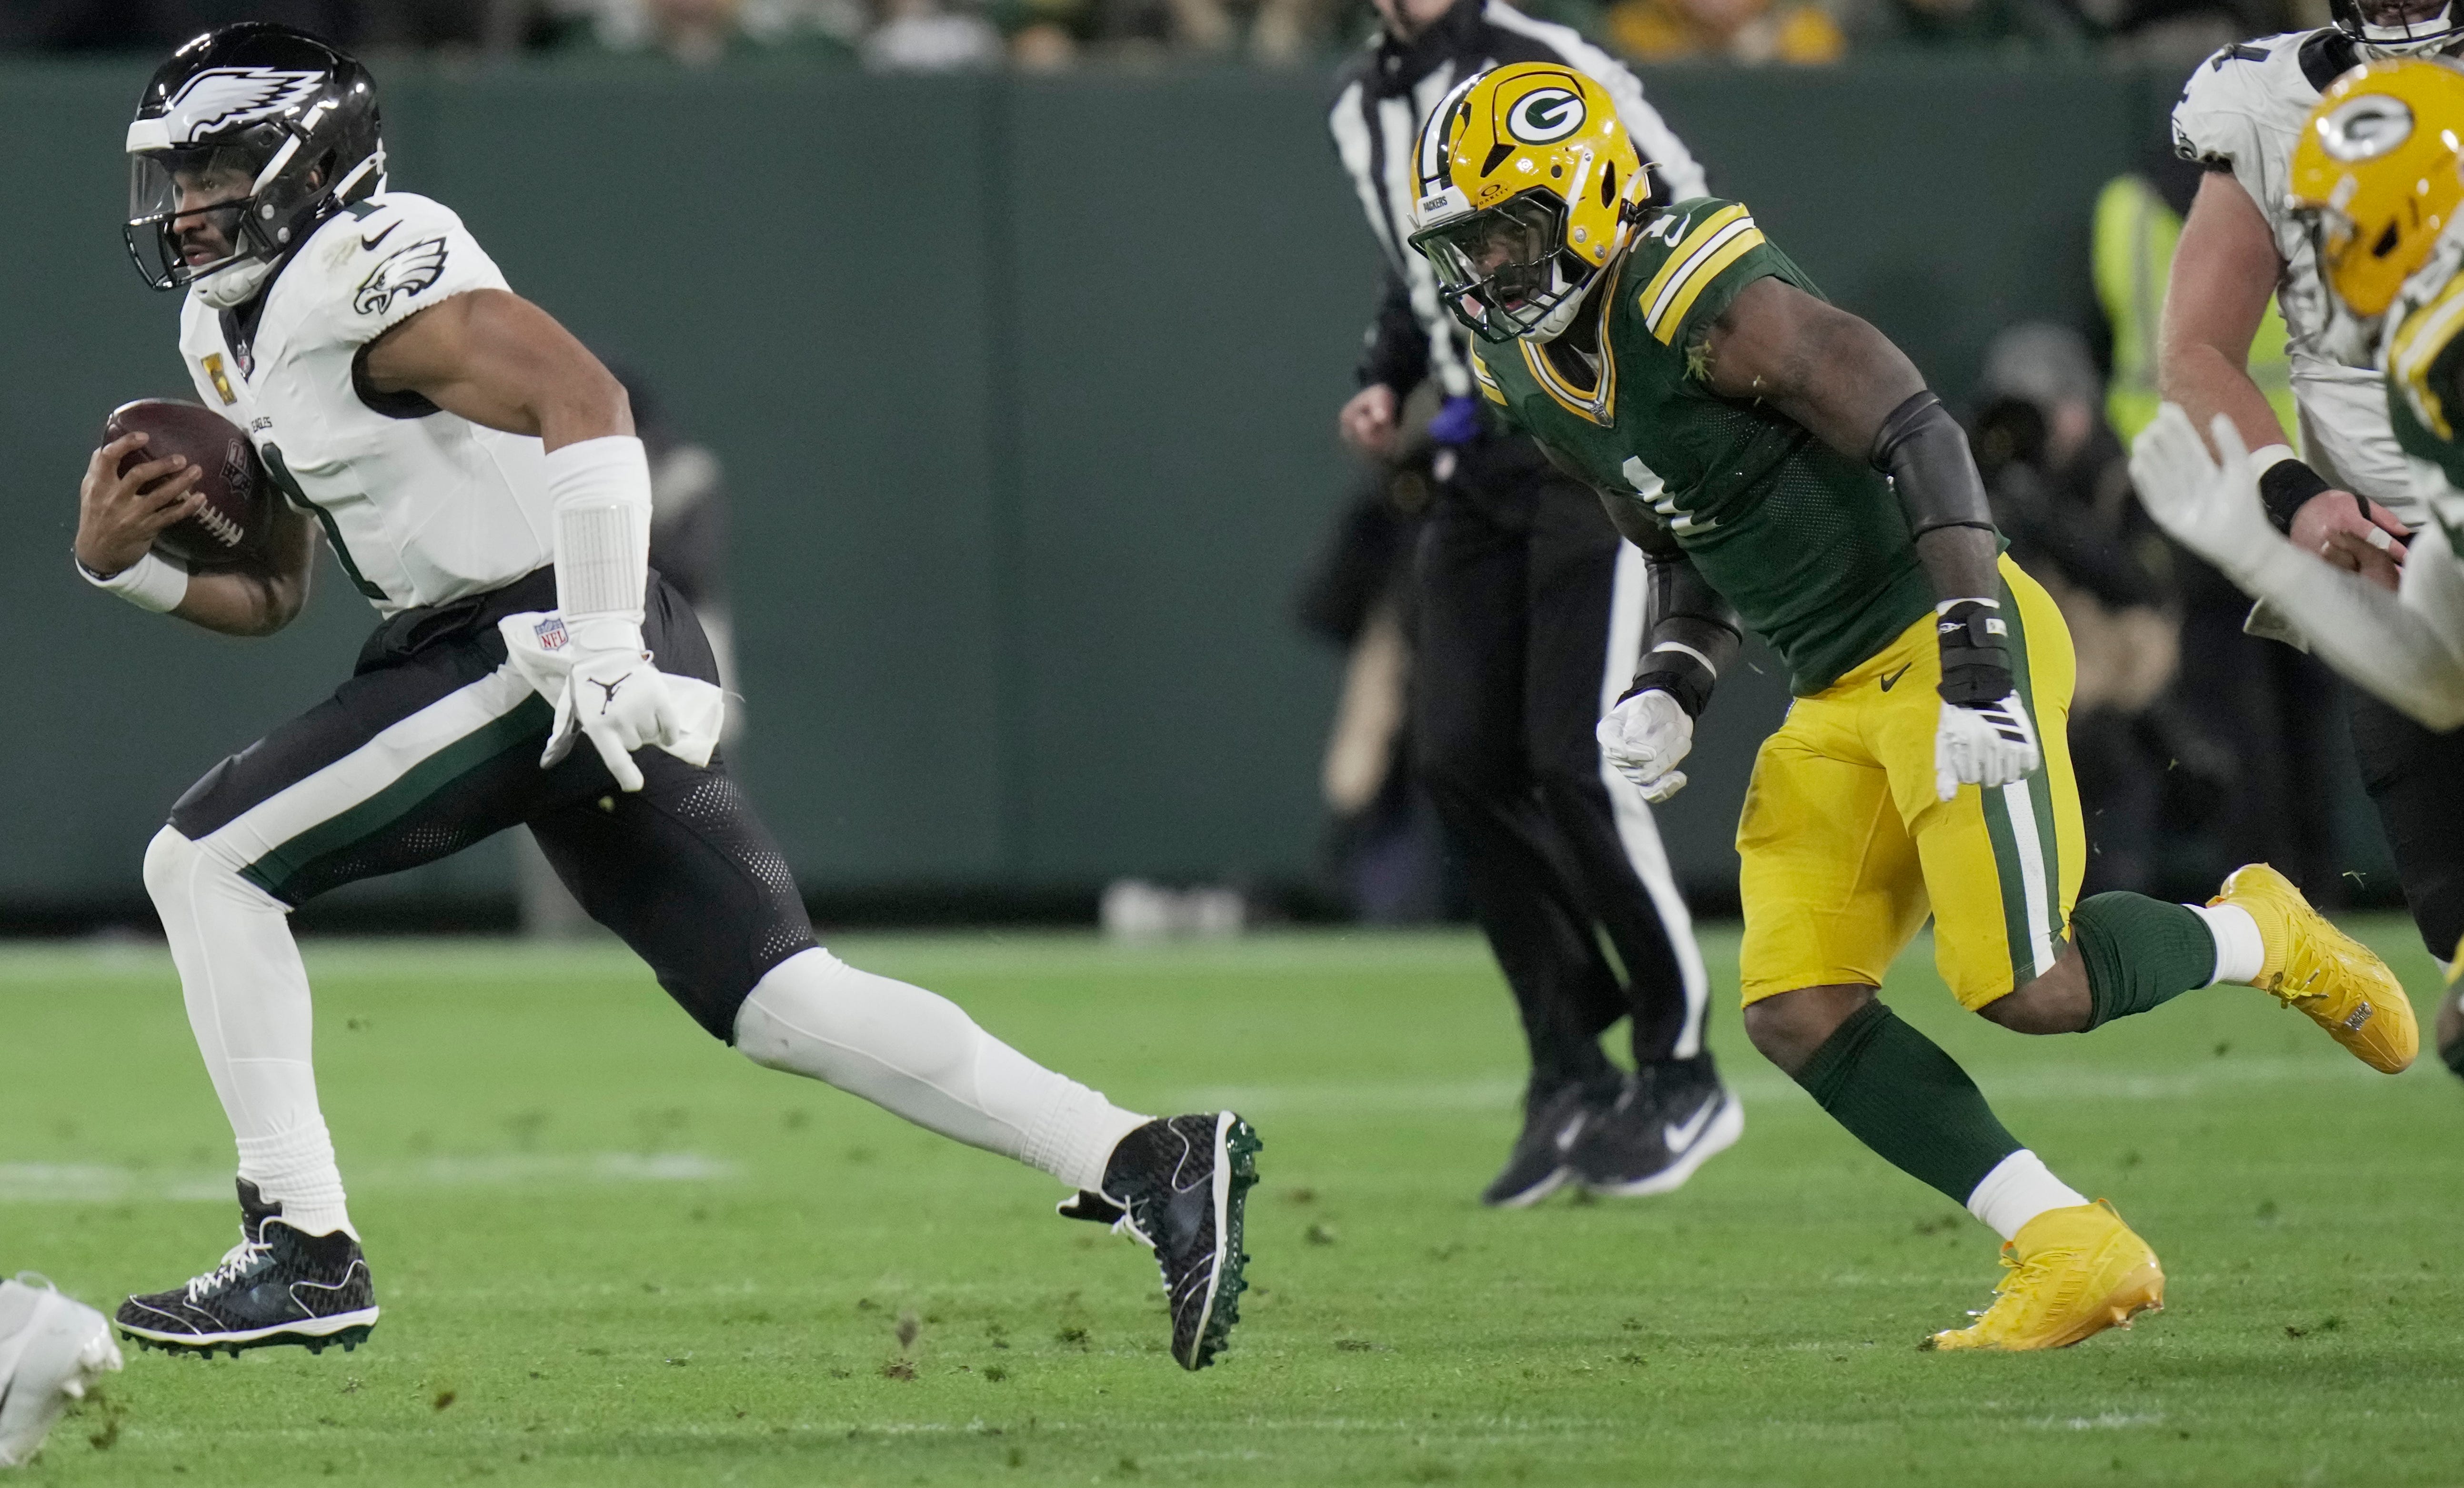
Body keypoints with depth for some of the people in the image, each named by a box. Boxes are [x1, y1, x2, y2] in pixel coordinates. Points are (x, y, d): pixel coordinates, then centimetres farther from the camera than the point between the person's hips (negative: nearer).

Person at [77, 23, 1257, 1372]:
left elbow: (582, 399, -23)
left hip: (541, 644, -10)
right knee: (783, 1006, 6)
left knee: (206, 861, -6)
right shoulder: (230, 329, 20)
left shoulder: (361, 271, -12)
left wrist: (601, 653, -27)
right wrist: (121, 560, 7)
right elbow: (270, 592, 26)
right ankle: (1144, 1164, 2)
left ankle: (302, 1251, -6)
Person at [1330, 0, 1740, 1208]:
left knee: (1576, 766, -11)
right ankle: (1571, 1076, 11)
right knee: (1460, 761, -1)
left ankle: (1682, 1075, 5)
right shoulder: (1361, 106, 11)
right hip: (1477, 468, 7)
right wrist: (1386, 381, 10)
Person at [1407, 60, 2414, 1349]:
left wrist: (1974, 661, -27)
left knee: (2025, 986, -18)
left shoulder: (1704, 302, -19)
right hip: (1835, 699, 9)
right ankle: (2075, 1253, 0)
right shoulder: (1534, 379, 9)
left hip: (1939, 641, -9)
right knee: (1797, 1016, -5)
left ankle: (2261, 936, 12)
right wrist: (1668, 689, 2)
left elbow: (1917, 434, -21)